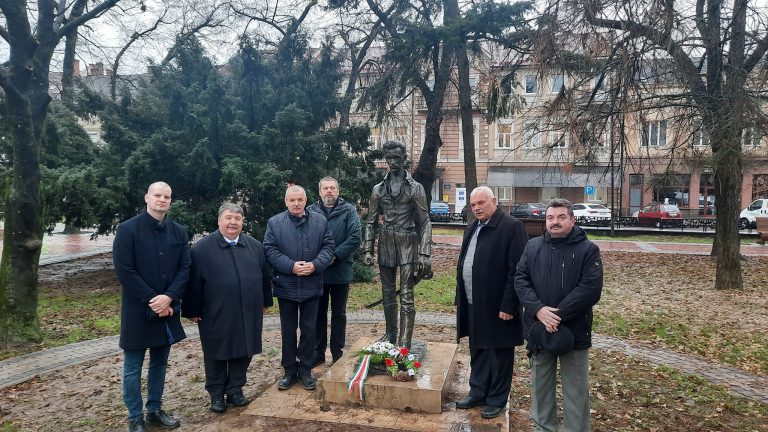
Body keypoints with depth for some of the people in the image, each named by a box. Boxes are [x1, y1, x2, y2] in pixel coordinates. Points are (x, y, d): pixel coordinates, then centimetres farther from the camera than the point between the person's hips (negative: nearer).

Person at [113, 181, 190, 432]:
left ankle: (155, 410, 29)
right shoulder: (127, 229, -8)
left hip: (167, 308, 4)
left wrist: (169, 297, -13)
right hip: (138, 310, -4)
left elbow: (185, 268, 2)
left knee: (160, 363, 15)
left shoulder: (178, 232, 5)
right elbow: (124, 270, -13)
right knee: (133, 368, 7)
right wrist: (152, 300, -15)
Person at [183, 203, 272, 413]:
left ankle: (235, 390, 28)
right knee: (216, 356, 10)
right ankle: (216, 394, 27)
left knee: (243, 353, 11)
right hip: (215, 315, -3)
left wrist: (265, 302, 12)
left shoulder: (255, 246, 6)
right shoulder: (202, 248, -5)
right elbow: (193, 282, -5)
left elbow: (264, 276, 11)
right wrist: (193, 310, -5)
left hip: (248, 314, 3)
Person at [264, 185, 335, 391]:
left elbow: (328, 247, 0)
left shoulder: (320, 221, 3)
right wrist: (291, 266, -19)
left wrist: (315, 264, -17)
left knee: (309, 329, 9)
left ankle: (305, 370, 23)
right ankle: (289, 370, 25)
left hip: (312, 286, 1)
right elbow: (270, 251, -6)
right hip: (286, 286, 0)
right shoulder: (274, 223, -1)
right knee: (288, 330, 11)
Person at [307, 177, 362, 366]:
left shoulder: (348, 210, -2)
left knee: (339, 313, 10)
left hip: (341, 271, -1)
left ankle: (337, 353, 22)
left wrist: (335, 255, -16)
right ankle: (318, 352, 24)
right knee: (319, 313, 12)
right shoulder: (311, 211, 2)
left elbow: (355, 237, -11)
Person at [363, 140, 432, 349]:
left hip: (408, 245, -4)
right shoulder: (379, 189, 9)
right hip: (386, 245, 4)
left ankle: (404, 343, 0)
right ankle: (390, 335, 28)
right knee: (388, 295, 13)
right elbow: (371, 222, 11)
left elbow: (424, 222, -3)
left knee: (406, 297, -5)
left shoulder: (415, 188, -1)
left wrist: (425, 254, -11)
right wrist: (368, 250, 2)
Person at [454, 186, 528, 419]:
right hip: (473, 304, 8)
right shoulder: (472, 229, 13)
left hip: (497, 306, -8)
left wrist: (508, 305, -19)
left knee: (499, 354, 8)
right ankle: (478, 393, 34)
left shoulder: (512, 226, -13)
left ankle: (497, 400, 23)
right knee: (477, 352, 19)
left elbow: (516, 270, -18)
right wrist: (461, 299, 13)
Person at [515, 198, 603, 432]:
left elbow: (590, 288, -14)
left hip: (574, 331, -3)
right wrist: (538, 310, -17)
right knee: (541, 385, 17)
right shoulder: (533, 247, 5)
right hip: (538, 329, 3)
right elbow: (520, 280, -1)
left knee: (576, 390, 9)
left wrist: (558, 314, -20)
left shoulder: (588, 249, -5)